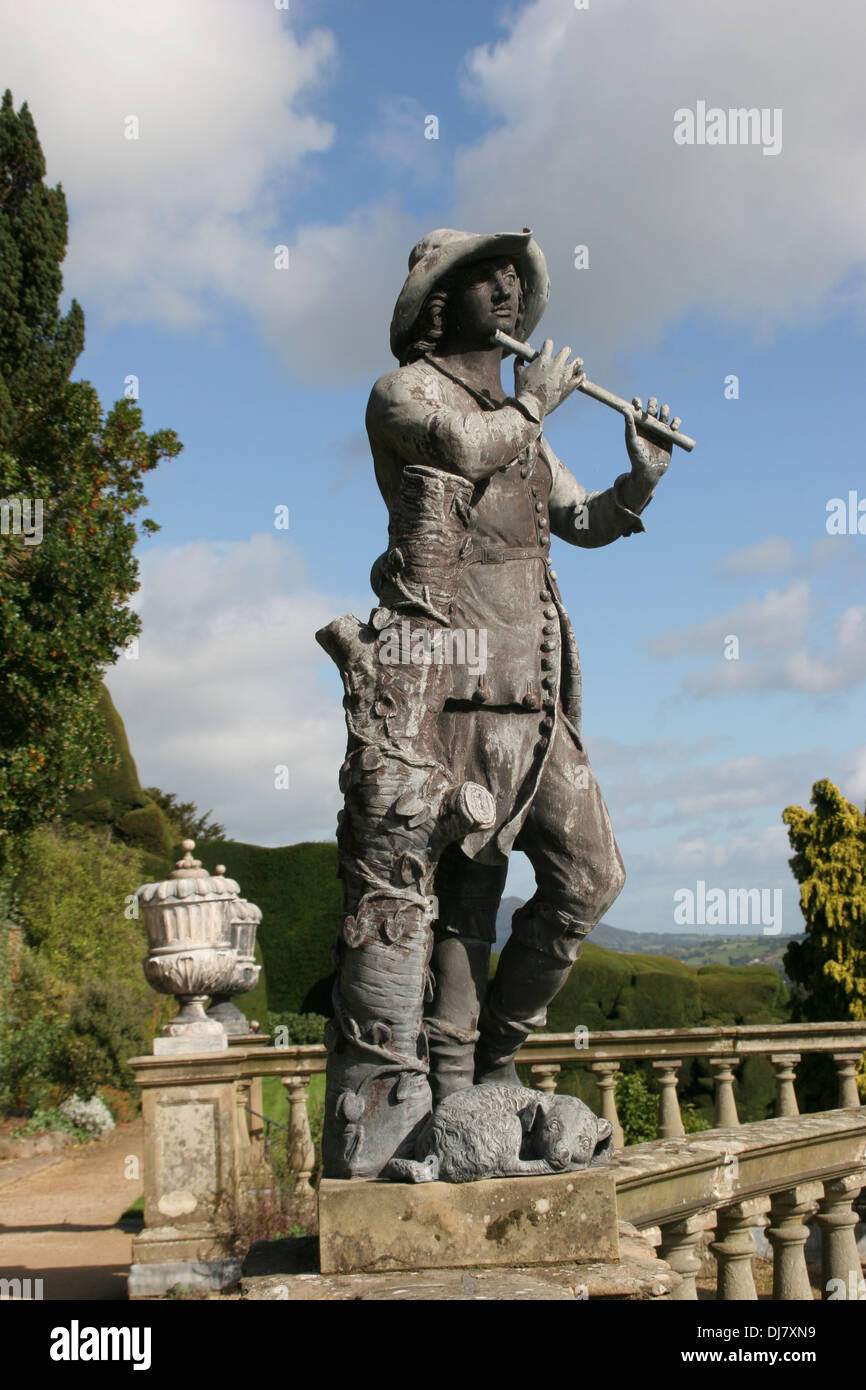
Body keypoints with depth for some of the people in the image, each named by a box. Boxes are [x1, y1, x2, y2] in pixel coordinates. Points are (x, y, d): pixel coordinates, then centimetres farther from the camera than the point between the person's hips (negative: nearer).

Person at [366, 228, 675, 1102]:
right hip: (467, 684, -8)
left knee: (589, 875, 5)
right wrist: (532, 403, -4)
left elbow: (584, 523, 31)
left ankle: (497, 1054, 19)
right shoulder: (406, 389, 2)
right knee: (465, 888, -6)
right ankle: (449, 1084, 3)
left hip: (540, 696, 8)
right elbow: (463, 449, -22)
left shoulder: (514, 420, 26)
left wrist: (641, 476, 14)